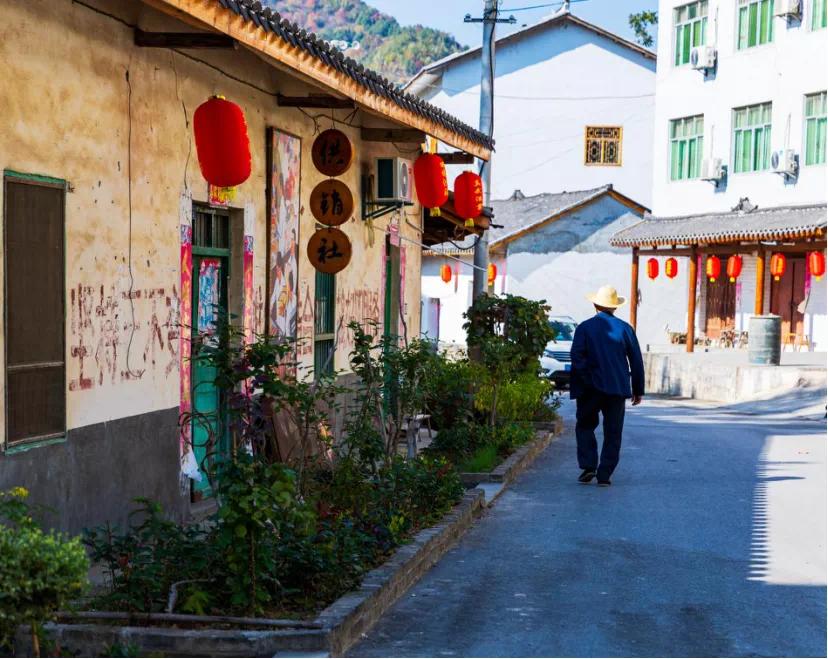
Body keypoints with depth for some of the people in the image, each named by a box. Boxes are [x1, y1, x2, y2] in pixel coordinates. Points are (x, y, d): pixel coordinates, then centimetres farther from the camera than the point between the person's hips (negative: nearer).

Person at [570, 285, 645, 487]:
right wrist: (638, 389, 11)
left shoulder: (584, 328, -2)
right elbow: (636, 362, 5)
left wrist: (586, 381, -6)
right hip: (617, 387, 1)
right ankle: (604, 474, 2)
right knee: (613, 432, 6)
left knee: (585, 426, 13)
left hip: (591, 388, -1)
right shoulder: (625, 328, 3)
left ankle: (588, 466, -2)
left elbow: (577, 357, -10)